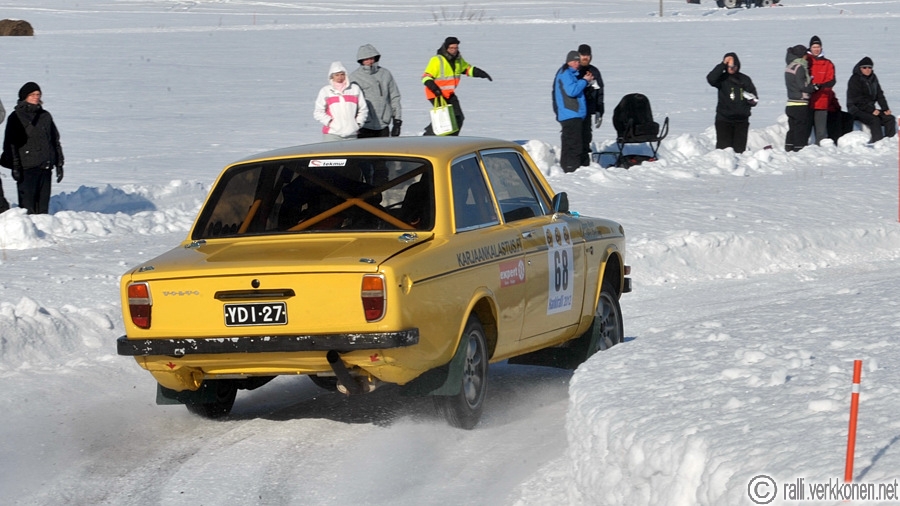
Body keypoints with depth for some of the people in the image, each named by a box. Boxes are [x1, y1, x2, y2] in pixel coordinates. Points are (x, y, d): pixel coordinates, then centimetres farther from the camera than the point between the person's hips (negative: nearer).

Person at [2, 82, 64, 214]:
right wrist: (15, 166, -11)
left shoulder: (45, 116, 15)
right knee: (27, 203, -10)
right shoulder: (16, 117, 2)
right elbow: (10, 144, -2)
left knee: (43, 202, 4)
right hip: (26, 167, -4)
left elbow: (56, 140, 20)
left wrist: (59, 164, 15)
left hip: (45, 167, 4)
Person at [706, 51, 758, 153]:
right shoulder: (722, 79, 1)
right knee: (724, 148, -9)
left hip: (742, 121, 3)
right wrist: (723, 64, -19)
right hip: (724, 119, -3)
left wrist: (752, 100, -8)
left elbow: (754, 96, 16)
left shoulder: (745, 79, 9)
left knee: (740, 149, 4)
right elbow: (711, 79, -20)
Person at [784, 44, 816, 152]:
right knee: (801, 128, -4)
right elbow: (802, 86, -17)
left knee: (793, 129, 13)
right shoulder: (799, 67, -14)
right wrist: (814, 87, -4)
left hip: (791, 104, 8)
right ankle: (799, 149, -5)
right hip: (800, 104, -8)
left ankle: (789, 149, 14)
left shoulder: (789, 66, 13)